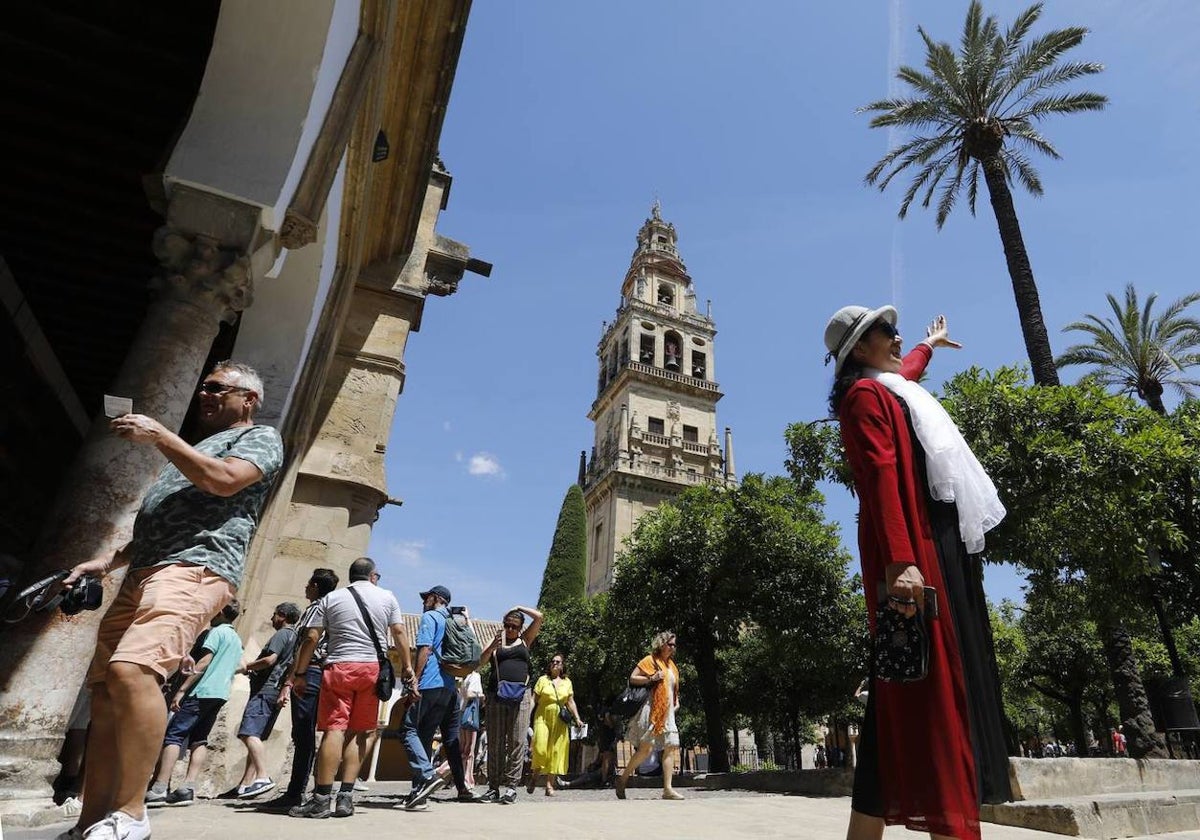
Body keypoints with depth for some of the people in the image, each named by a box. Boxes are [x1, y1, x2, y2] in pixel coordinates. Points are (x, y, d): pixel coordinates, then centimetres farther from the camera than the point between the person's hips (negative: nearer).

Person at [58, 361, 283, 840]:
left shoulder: (261, 438, 8)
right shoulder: (196, 448, 34)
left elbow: (223, 480, -12)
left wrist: (159, 435, -5)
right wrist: (109, 561, 20)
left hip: (196, 567, -9)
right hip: (143, 573, 9)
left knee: (132, 670, -27)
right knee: (104, 695, 2)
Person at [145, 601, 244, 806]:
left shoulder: (217, 631, -3)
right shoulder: (237, 640, 23)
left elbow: (203, 662, -12)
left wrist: (181, 690, -13)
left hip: (203, 692, -8)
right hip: (220, 695, 8)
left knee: (173, 735, -7)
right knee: (199, 740, 8)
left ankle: (158, 790, -12)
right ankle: (188, 788, -2)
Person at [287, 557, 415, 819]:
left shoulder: (331, 598, 10)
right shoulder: (387, 597, 10)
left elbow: (311, 638, 4)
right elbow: (399, 634, 6)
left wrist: (300, 674, 10)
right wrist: (408, 669, 10)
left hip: (338, 667, -1)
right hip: (372, 668, 1)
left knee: (334, 730, -3)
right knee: (357, 732, 7)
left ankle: (321, 799, -7)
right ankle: (346, 797, 4)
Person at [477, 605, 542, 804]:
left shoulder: (525, 640, 13)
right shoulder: (496, 641, 12)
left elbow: (538, 617, 8)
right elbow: (481, 662, 0)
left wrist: (519, 608, 14)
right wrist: (491, 648, -17)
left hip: (520, 695, 0)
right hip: (496, 695, 0)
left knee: (517, 742, -3)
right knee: (495, 742, 3)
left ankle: (511, 786, 2)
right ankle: (493, 787, 10)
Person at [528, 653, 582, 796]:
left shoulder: (567, 682, 12)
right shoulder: (543, 679, 4)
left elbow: (571, 702, 13)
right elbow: (534, 700, 3)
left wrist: (577, 718, 4)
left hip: (559, 721, 2)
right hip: (542, 717, -2)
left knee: (556, 752, 1)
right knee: (540, 748, -14)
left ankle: (549, 785, 9)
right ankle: (535, 775, 11)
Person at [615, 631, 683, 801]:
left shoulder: (671, 664, 18)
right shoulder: (650, 660, -4)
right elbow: (632, 678, -9)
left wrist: (676, 701, 15)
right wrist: (651, 678, -19)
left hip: (667, 711, 8)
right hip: (652, 709, -8)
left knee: (672, 747, -2)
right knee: (646, 748, -10)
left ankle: (668, 789, 0)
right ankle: (623, 778, 6)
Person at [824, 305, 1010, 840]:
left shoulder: (890, 387, 25)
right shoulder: (866, 392, -5)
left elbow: (906, 368, 52)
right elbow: (881, 476, -19)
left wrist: (931, 344, 72)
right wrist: (901, 561, -28)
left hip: (937, 544, 10)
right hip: (914, 548, -10)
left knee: (931, 685, 7)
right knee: (929, 682, -14)